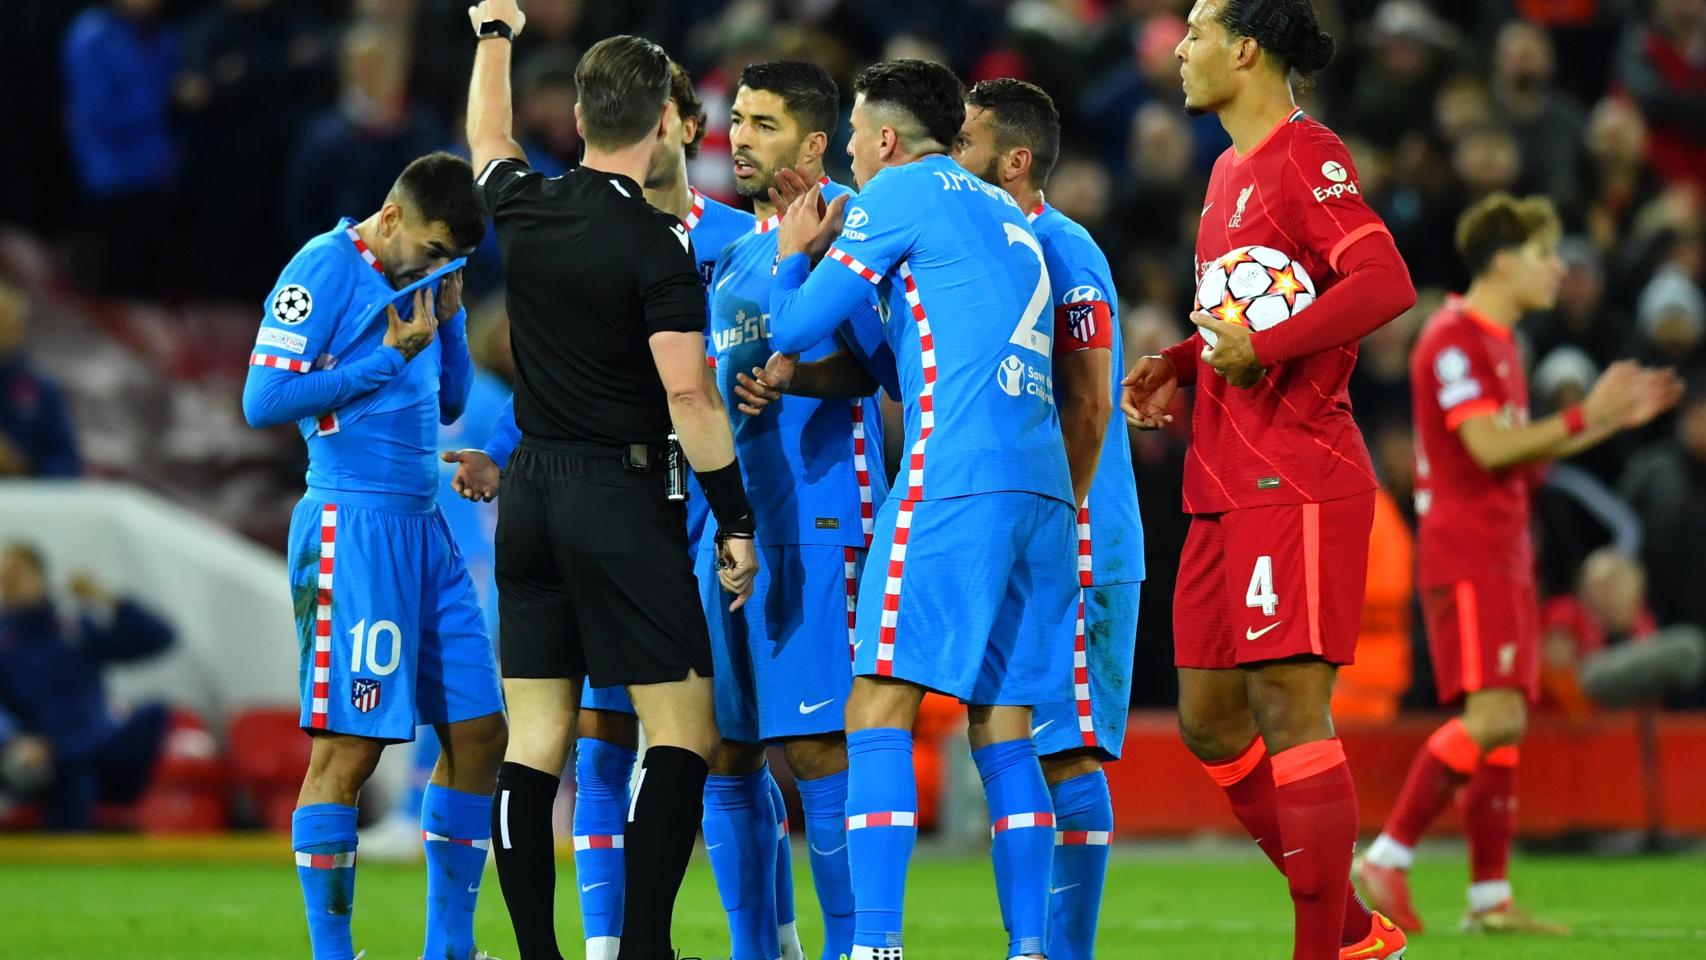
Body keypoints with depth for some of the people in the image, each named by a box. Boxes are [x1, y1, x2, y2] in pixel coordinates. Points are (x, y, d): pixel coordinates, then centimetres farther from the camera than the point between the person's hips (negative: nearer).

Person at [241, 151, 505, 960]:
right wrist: (390, 356, -14)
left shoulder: (411, 279, 16)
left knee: (477, 732, 8)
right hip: (354, 523, -9)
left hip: (423, 526, 9)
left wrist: (450, 318, 7)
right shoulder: (325, 270, -8)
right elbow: (263, 400, -16)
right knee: (349, 747, -8)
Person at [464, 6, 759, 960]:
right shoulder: (657, 243, -13)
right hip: (624, 494, -6)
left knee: (536, 741, 5)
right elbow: (687, 392, -17)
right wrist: (736, 520, -11)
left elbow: (489, 139, 27)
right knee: (684, 731, -3)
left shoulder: (524, 209, 3)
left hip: (530, 491, 6)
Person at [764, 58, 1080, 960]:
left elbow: (795, 329, 3)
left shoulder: (900, 193, 2)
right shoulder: (1004, 213, 25)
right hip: (1044, 485, 8)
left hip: (954, 478, -8)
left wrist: (793, 255, 22)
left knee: (879, 710, -9)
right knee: (1002, 723, 9)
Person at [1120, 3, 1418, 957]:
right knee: (1209, 719, 10)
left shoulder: (1306, 156, -10)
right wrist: (1180, 365, 14)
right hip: (1228, 486, 10)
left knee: (1289, 712, -11)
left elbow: (1385, 283, -22)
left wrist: (1262, 349, -22)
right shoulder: (1231, 171, 19)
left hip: (1296, 484, -10)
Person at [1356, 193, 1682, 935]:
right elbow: (1489, 447, -20)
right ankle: (1387, 859, -14)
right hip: (1465, 557, -10)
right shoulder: (1453, 338, -11)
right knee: (1492, 717, -18)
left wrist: (1614, 418, 17)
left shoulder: (1499, 342, 20)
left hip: (1503, 558, 10)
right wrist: (1585, 415, -16)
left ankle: (1490, 897, 6)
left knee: (1507, 723, 6)